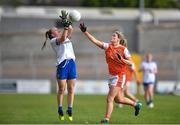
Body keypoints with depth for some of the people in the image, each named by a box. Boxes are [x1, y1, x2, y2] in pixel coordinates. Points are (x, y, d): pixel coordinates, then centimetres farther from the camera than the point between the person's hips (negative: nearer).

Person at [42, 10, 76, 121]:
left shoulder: (66, 37, 24)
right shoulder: (53, 40, 2)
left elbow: (71, 30, 12)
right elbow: (62, 38, -17)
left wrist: (68, 22, 1)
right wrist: (65, 26, -24)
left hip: (72, 63, 6)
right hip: (62, 64, -6)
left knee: (71, 89, 3)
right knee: (62, 89, -2)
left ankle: (70, 110, 7)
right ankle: (60, 110, 8)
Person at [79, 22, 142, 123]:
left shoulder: (123, 49, -9)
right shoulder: (108, 46, 3)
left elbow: (130, 63, -7)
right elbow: (95, 41, -3)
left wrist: (121, 59, -23)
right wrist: (85, 32, -11)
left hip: (120, 76, -7)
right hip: (112, 75, 7)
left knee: (110, 99, -11)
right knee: (118, 99, 17)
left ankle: (107, 119, -5)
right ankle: (136, 104, 40)